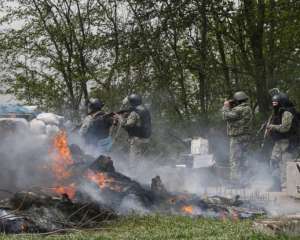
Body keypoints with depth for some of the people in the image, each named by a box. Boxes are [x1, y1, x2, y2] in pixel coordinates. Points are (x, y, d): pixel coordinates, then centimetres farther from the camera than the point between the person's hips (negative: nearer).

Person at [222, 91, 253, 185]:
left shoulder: (239, 110, -19)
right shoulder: (248, 109, 13)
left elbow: (226, 116, -17)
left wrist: (226, 106, -2)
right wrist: (231, 107, 14)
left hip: (237, 137, -10)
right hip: (246, 136, 10)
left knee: (234, 160, -6)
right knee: (242, 159, 16)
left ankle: (235, 181, -8)